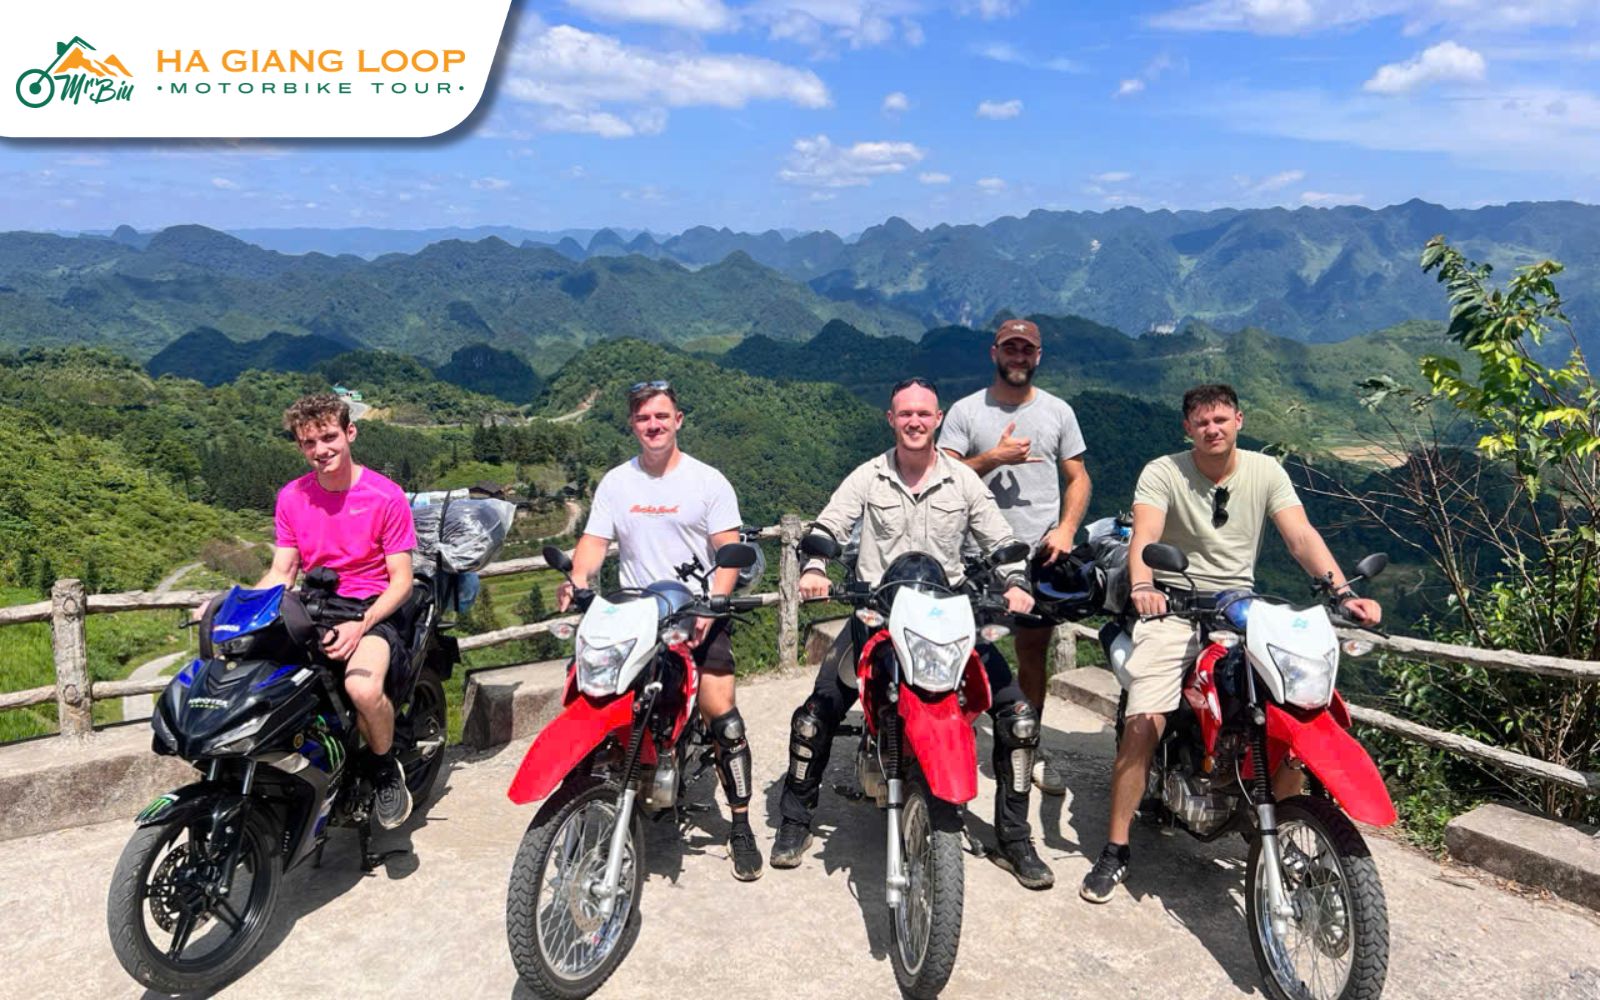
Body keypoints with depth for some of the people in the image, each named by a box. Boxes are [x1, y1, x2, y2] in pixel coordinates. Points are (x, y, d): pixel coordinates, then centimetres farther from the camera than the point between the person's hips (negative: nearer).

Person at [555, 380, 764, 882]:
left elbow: (729, 552, -3)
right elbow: (594, 541, 2)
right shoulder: (615, 482, 10)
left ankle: (741, 827, 0)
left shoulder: (708, 481, 2)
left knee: (723, 718, -12)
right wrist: (577, 580, -19)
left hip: (699, 615, -3)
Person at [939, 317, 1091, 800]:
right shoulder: (966, 411, 4)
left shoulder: (1058, 411, 11)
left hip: (1040, 551, 2)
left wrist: (1066, 528, -6)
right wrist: (994, 457, -16)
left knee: (1033, 651, 9)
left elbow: (1079, 477, 11)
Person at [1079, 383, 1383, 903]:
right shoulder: (1163, 472, -5)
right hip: (1173, 607, -3)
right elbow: (1144, 537, -20)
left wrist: (1344, 593, -22)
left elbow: (1302, 537, -6)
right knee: (1143, 721, -18)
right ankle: (1115, 850, -4)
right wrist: (1142, 586, -41)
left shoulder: (1265, 471, 4)